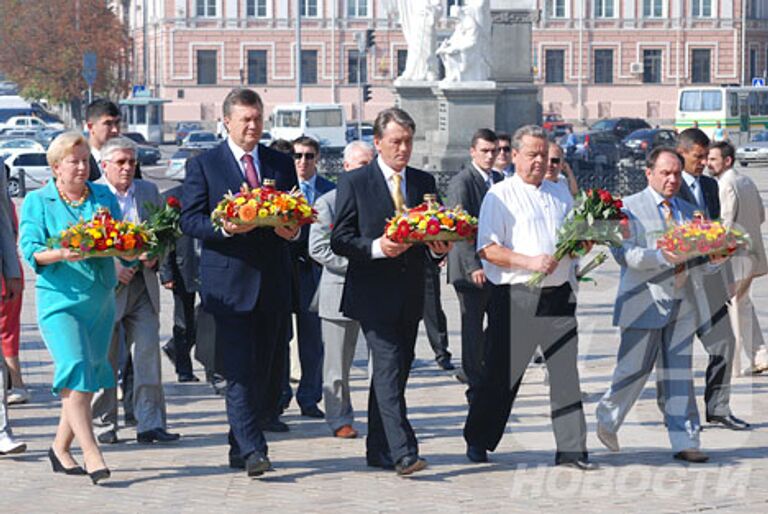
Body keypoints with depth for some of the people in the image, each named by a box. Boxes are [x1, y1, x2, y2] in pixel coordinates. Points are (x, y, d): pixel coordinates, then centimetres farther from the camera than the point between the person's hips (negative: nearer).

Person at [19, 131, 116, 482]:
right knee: (75, 371, -18)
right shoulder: (37, 201, 3)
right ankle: (91, 454, -21)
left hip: (100, 299, 5)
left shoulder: (104, 197, 13)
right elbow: (30, 250, -6)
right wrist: (60, 254, -25)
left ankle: (61, 448, 21)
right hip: (59, 299, -5)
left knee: (89, 378, 6)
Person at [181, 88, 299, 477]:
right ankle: (252, 451, -12)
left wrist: (293, 229, -6)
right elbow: (189, 221, -2)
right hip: (230, 282, -4)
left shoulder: (281, 164, 15)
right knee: (240, 370, -10)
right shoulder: (203, 165, 4)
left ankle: (240, 447, 19)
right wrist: (224, 228, -19)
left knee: (267, 368, 6)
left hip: (273, 281, 4)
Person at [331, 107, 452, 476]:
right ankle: (403, 453, -21)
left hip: (410, 294, 5)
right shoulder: (354, 183, -1)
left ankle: (379, 451, 20)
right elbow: (339, 240, -5)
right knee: (389, 368, -14)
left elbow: (436, 234, 18)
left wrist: (439, 248, -5)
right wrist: (376, 247, -21)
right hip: (373, 294, -5)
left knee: (396, 372, 10)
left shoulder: (424, 182, 13)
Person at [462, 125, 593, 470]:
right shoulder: (500, 196, 0)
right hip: (517, 298, -5)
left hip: (558, 296, 5)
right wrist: (529, 262, -19)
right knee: (503, 374, 3)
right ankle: (477, 441, 19)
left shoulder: (560, 196, 18)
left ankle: (571, 449, 4)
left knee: (566, 372, 0)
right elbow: (487, 249, -9)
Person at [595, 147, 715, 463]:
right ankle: (607, 419, 27)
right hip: (644, 303, -5)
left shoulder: (687, 211, 17)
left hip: (682, 304, 5)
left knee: (680, 375, 4)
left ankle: (685, 443, 5)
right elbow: (623, 253, -13)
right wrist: (662, 256, -26)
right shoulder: (630, 208, -1)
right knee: (633, 370, 2)